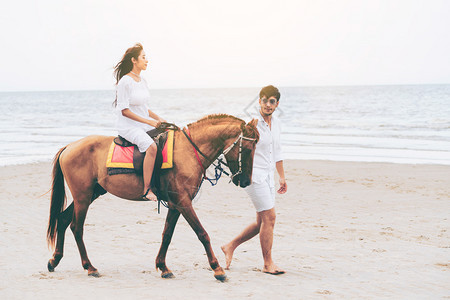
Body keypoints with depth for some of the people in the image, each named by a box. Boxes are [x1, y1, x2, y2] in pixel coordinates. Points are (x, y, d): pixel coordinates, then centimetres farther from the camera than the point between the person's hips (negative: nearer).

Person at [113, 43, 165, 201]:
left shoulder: (142, 81, 14)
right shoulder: (125, 82, -11)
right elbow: (125, 110, -15)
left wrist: (158, 119, 6)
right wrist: (148, 121, -18)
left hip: (144, 125, 9)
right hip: (128, 127, -9)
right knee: (151, 146, -33)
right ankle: (146, 190, -30)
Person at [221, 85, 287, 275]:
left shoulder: (276, 124, 11)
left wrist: (282, 177, 23)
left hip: (268, 176, 8)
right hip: (254, 175, -8)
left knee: (262, 222, 10)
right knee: (269, 217, -10)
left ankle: (230, 246, 25)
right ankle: (268, 263, -1)